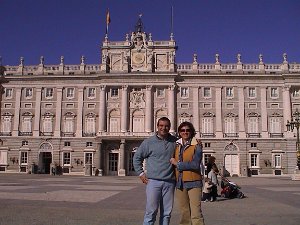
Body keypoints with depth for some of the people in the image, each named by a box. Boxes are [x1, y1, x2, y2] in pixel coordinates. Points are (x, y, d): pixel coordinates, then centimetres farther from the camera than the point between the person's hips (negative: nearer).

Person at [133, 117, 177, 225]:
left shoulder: (175, 141, 8)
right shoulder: (149, 142, 1)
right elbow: (137, 157, 9)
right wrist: (141, 173, 3)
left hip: (169, 182, 3)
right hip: (153, 181, -3)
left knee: (166, 213, 9)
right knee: (151, 211, -4)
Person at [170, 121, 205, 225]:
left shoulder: (196, 145, -3)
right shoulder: (176, 146, 11)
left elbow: (195, 165, -15)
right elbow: (172, 161, 26)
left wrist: (177, 163, -10)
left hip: (193, 182, -5)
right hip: (180, 183, 5)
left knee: (196, 213, -10)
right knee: (184, 213, 10)